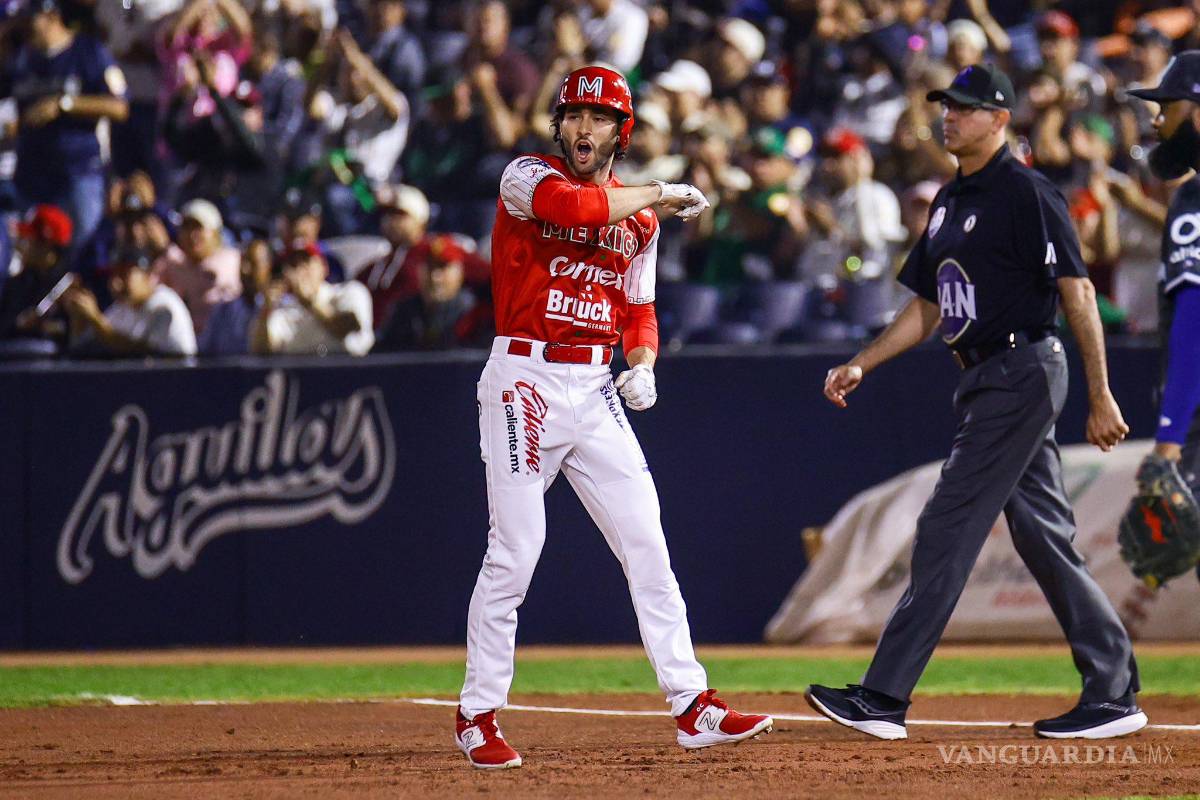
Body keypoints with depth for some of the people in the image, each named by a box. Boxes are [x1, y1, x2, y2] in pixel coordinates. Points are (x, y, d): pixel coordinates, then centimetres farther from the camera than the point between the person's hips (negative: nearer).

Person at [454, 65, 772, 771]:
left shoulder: (640, 215, 13)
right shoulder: (528, 177, -4)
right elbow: (573, 206, -26)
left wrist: (643, 364, -3)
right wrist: (665, 193, -15)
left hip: (597, 393, 5)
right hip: (526, 382, -5)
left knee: (647, 546, 1)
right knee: (515, 552, -5)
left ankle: (692, 705, 3)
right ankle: (478, 717, 5)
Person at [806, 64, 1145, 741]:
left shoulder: (1027, 194, -11)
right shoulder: (951, 201, 17)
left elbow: (1077, 292, -14)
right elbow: (928, 308, 23)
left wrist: (1101, 398, -18)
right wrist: (861, 366, 11)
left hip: (1023, 373, -9)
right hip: (987, 381, 10)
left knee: (948, 531, -11)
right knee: (1044, 538, 9)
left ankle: (885, 697, -12)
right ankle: (1116, 695, 13)